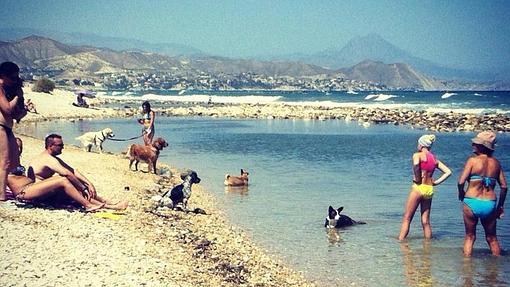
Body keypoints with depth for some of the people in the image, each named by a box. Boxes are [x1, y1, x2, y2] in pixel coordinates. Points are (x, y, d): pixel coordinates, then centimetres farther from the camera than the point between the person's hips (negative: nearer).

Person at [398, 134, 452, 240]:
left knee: (406, 219, 0)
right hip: (429, 189, 6)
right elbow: (448, 172, 11)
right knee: (426, 221, 11)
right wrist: (436, 182, 8)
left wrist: (417, 179, -15)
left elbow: (416, 165, -28)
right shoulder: (435, 159, 13)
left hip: (418, 188, -6)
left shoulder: (418, 155, -5)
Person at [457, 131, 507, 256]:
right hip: (490, 204, 3)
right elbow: (504, 186, 5)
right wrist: (500, 206, 16)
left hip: (471, 202, -3)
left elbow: (461, 182, -14)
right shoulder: (496, 163, 5)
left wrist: (461, 193, 7)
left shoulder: (472, 160, -8)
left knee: (470, 236, 13)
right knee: (492, 238, 18)